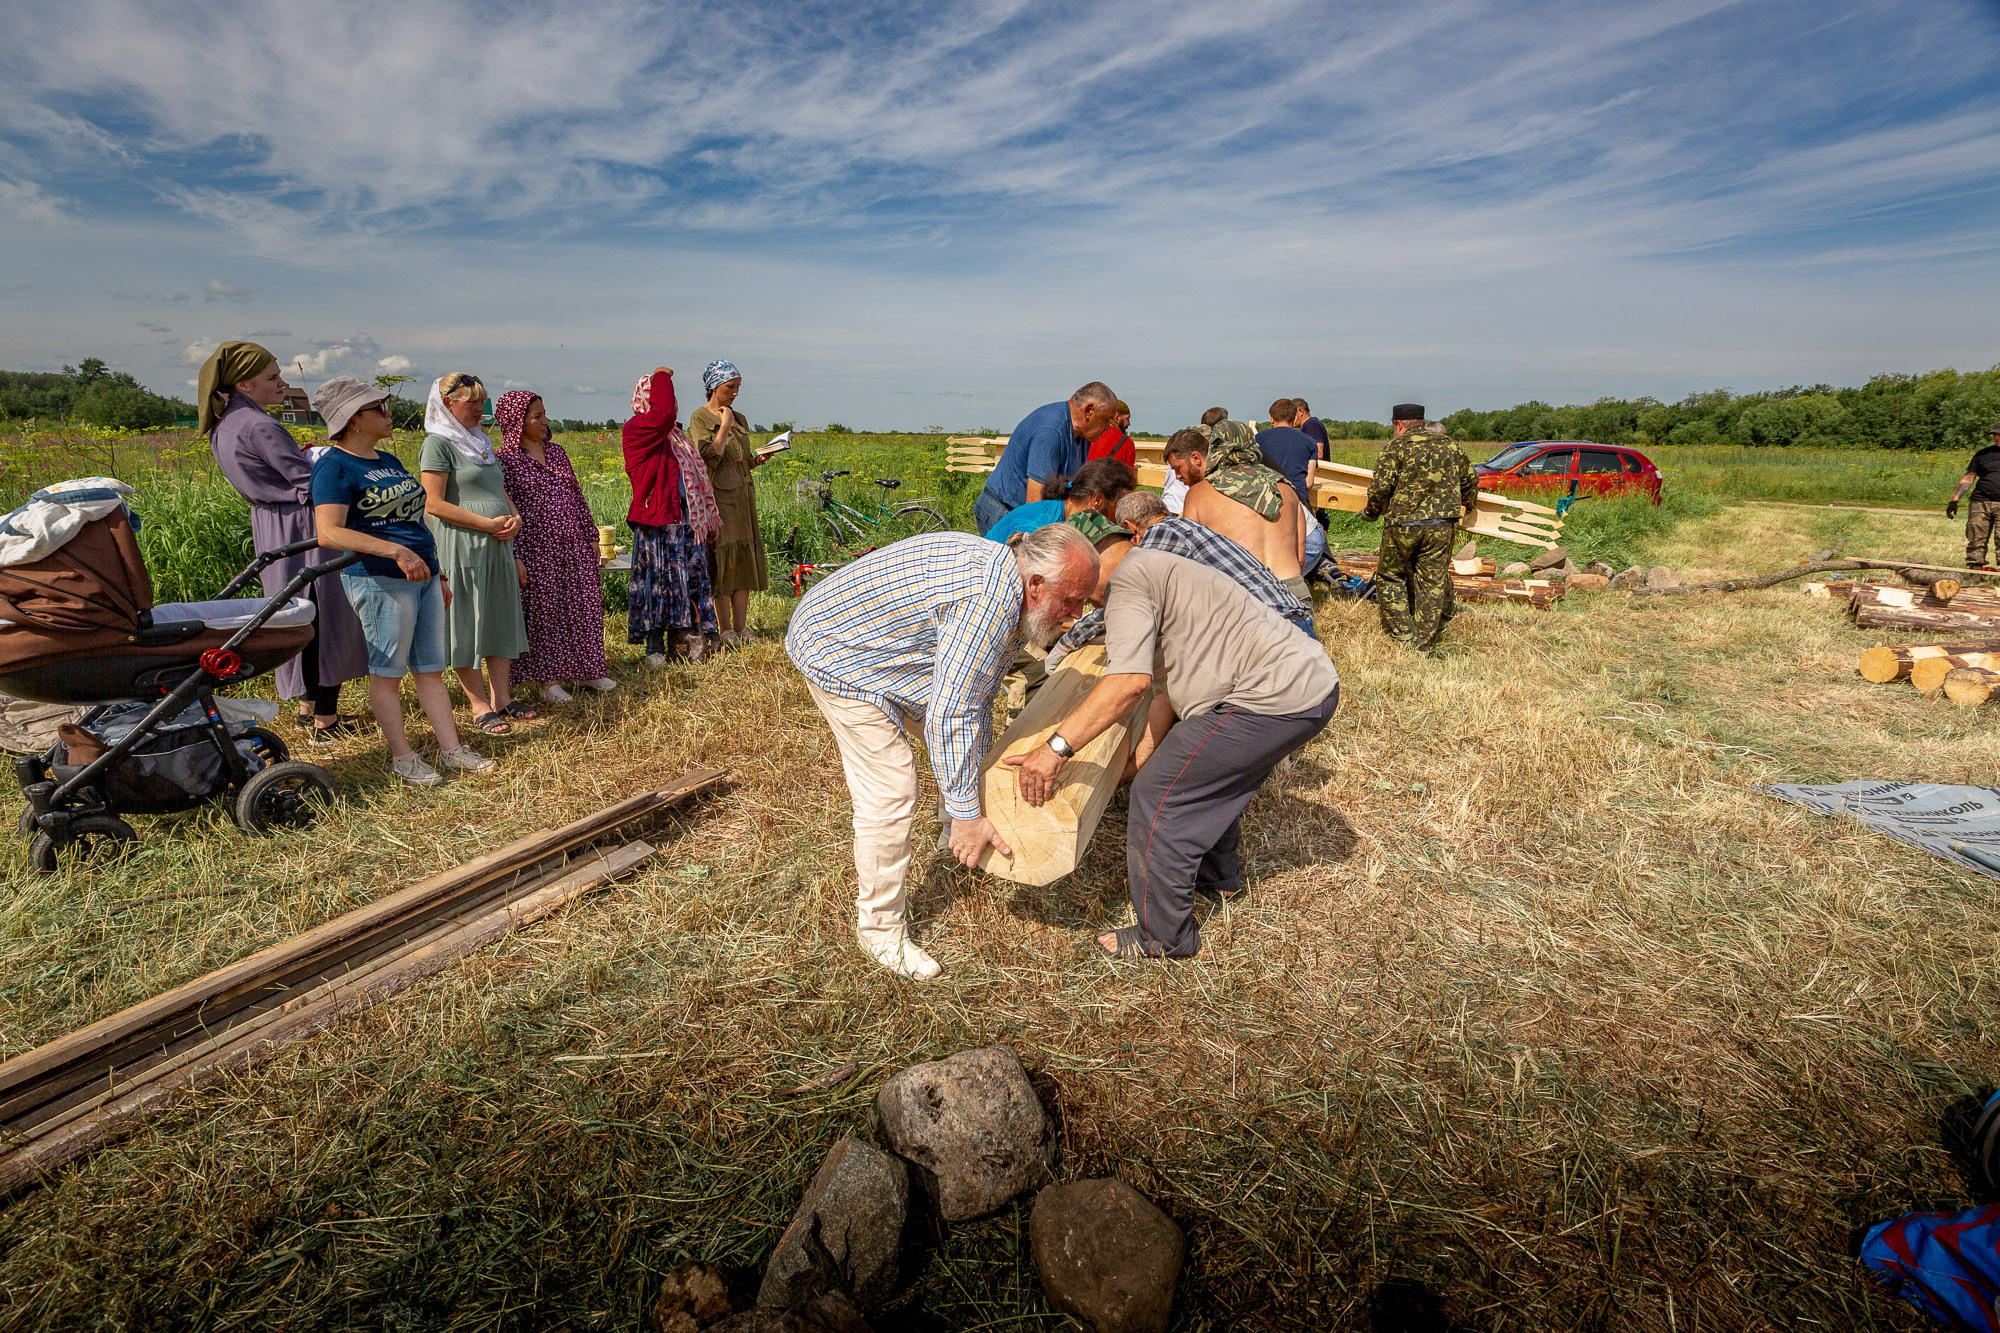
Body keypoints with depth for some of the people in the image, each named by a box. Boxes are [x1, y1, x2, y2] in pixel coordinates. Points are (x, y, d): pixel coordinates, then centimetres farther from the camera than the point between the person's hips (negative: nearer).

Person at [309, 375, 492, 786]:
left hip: (423, 577, 8)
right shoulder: (334, 467, -8)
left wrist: (439, 574, 23)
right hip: (380, 580, -8)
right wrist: (395, 551, -28)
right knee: (387, 672, 2)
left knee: (431, 669, 10)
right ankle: (402, 757, 11)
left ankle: (451, 749, 15)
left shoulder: (389, 461, 18)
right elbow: (329, 533, -19)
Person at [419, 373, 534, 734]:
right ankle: (480, 706, 6)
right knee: (465, 625, 0)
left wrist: (515, 518, 3)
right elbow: (434, 504, -14)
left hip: (498, 545, 8)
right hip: (461, 546, -8)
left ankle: (502, 699, 17)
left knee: (501, 620, 9)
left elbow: (501, 493, 24)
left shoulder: (481, 442, 17)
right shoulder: (438, 443, -7)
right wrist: (490, 524, -17)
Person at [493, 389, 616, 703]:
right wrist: (515, 557, -14)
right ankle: (548, 678, 13)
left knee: (585, 607, 8)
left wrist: (591, 535, 14)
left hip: (575, 545, 6)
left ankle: (586, 669, 22)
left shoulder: (556, 451, 12)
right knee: (544, 612, 2)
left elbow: (577, 495, 16)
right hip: (537, 551, -6)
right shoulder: (504, 459, -6)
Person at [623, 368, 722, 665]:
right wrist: (661, 376, -12)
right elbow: (662, 413, -27)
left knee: (688, 579, 9)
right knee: (657, 580, -2)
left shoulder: (674, 433, 20)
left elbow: (696, 477, 23)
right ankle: (655, 649, 7)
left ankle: (682, 641, 19)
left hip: (685, 520, 8)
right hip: (656, 521, -8)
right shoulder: (638, 428, -5)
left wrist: (707, 518, 23)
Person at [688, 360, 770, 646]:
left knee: (744, 558, 4)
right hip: (717, 496, -6)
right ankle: (726, 630, 2)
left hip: (743, 496, 6)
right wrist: (724, 427, -10)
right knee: (722, 559, -5)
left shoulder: (739, 419, 16)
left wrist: (759, 459, 0)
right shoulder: (699, 418, -3)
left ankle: (741, 627, 10)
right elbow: (710, 458, -15)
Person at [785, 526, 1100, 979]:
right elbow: (949, 715, -31)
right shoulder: (991, 602, -32)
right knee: (890, 790, -11)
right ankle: (879, 928, 8)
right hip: (837, 655, -11)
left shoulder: (998, 571, 1)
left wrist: (973, 768, 14)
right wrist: (967, 812, -23)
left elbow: (976, 695, 9)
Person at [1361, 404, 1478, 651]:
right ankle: (1422, 644, 13)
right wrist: (1466, 507, 40)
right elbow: (1470, 479, 22)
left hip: (1403, 524, -4)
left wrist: (1371, 512, 5)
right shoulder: (1448, 444, 14)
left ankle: (1404, 637, 9)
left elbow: (1381, 486, -13)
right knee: (1432, 582, 9)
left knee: (1389, 577, 12)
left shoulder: (1396, 446, -2)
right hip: (1442, 526, 4)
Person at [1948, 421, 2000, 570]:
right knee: (1976, 541, -1)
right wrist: (1954, 500, 5)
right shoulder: (1983, 454, 14)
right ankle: (1974, 570, 3)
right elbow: (1968, 478, 14)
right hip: (1980, 503, 2)